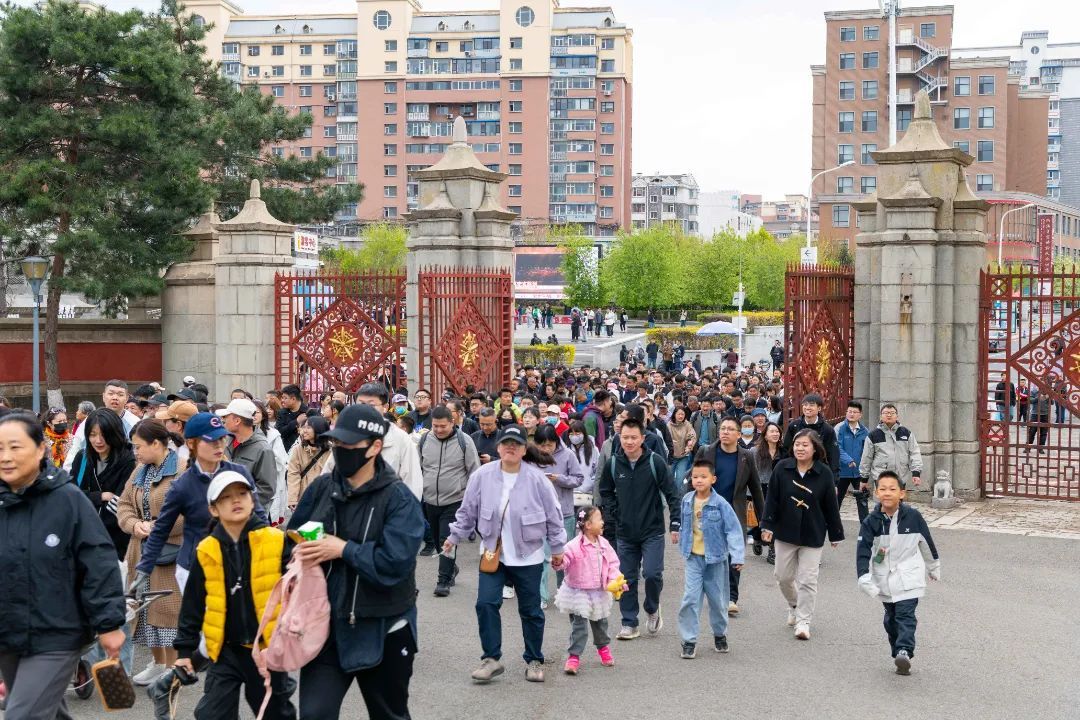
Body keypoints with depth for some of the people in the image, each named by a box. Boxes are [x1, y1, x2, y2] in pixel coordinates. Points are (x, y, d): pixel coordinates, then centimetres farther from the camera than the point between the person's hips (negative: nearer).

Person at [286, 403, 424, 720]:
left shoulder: (398, 498, -15)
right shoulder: (321, 487, 0)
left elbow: (395, 563, -26)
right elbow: (291, 538, 8)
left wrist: (343, 549, -22)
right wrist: (300, 553, -14)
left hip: (382, 631, -3)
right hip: (327, 624, 3)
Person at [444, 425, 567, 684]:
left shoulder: (537, 478, -13)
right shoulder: (482, 476, -8)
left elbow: (553, 515, -3)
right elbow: (468, 511, 4)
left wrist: (557, 548, 1)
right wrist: (454, 537, 7)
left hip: (528, 557, -1)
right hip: (492, 553, 1)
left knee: (531, 611, 9)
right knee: (486, 603, -7)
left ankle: (534, 660, 25)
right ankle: (491, 659, 6)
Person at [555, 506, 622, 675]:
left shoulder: (603, 544, -1)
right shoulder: (575, 546, -21)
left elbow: (612, 564, 3)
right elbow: (564, 557, -31)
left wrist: (616, 580, -11)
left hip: (599, 592, 6)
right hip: (578, 592, -6)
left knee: (600, 623, 21)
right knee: (579, 625, -8)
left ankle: (603, 648, 45)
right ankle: (574, 656, 1)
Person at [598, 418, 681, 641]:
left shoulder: (655, 462, -10)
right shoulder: (613, 464, -2)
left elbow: (672, 494, -6)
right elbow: (605, 492, 14)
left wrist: (675, 523, -10)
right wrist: (616, 513, 2)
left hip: (652, 531, -3)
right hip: (626, 533, 3)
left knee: (652, 573, -14)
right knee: (627, 579, 6)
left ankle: (652, 609, 14)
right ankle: (629, 624, 17)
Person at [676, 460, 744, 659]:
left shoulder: (720, 504, -15)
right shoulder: (687, 500, -2)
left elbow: (734, 530, -14)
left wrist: (737, 557, -20)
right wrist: (681, 541, 21)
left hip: (715, 558, -2)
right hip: (694, 558, 2)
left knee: (717, 599, 11)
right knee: (690, 598, -7)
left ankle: (720, 634, 34)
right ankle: (689, 640, 1)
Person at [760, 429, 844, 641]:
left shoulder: (824, 473, -7)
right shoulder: (782, 468, -5)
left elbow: (831, 505, -1)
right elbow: (772, 499, -2)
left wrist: (835, 534, 4)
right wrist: (767, 526, -8)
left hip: (812, 534, -2)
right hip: (785, 532, 2)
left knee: (807, 580, -2)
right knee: (784, 576, 12)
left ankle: (803, 621, 5)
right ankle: (794, 606, 39)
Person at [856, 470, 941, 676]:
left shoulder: (913, 517, -8)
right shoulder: (871, 522, -9)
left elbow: (926, 543, 8)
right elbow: (863, 552, -12)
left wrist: (934, 567, 20)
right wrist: (865, 579, -23)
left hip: (909, 577, -2)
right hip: (884, 580, 3)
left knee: (905, 615, -14)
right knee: (891, 618, 12)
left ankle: (904, 651, -24)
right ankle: (899, 654, 22)